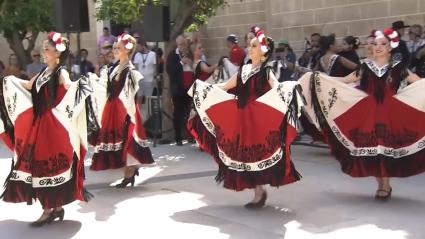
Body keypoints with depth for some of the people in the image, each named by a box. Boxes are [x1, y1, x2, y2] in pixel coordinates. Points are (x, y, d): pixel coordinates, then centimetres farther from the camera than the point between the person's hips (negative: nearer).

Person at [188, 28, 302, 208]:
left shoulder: (266, 71, -3)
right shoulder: (243, 69, 14)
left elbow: (277, 88, -19)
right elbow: (225, 86, 21)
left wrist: (289, 87, -39)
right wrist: (203, 86, 20)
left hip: (258, 117, -6)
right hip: (241, 117, 6)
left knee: (256, 154, -4)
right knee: (244, 154, 7)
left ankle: (260, 192, 8)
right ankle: (259, 192, 18)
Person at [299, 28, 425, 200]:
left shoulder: (397, 67, 1)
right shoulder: (366, 66, 7)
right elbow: (345, 80, 10)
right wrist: (320, 78, 4)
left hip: (390, 112, -2)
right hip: (368, 111, 2)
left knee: (386, 147, -7)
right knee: (371, 147, 0)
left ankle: (385, 186, 10)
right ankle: (381, 185, 17)